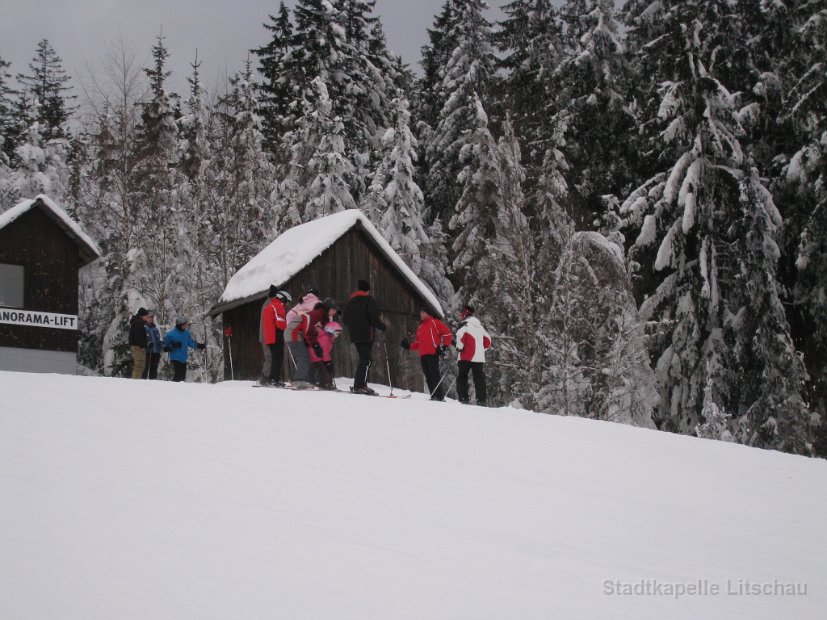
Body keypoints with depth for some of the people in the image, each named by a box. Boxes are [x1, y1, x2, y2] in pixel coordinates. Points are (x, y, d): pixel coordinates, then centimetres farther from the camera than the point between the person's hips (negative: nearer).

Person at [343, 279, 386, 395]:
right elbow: (374, 317, -15)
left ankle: (361, 384, 12)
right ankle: (359, 386, -16)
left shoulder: (350, 301, 16)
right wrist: (382, 326, 0)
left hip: (354, 335, 8)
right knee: (366, 360, -8)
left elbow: (345, 320, 19)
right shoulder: (368, 300, -6)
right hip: (367, 335, -8)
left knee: (364, 358, 16)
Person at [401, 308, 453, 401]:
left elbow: (447, 334, -1)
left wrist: (443, 347, -9)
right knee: (428, 377, 3)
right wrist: (409, 346, 13)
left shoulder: (435, 323, 5)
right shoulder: (420, 327, 26)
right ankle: (434, 396, 4)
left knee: (434, 375, -14)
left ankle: (440, 396, -15)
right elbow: (418, 343, 28)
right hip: (423, 355, 8)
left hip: (433, 354, -8)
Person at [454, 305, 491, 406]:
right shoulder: (480, 326, 19)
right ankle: (482, 400, 0)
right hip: (479, 357, 6)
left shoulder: (465, 324, -3)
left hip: (466, 357, -6)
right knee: (479, 379, 5)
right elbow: (487, 341, 21)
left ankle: (463, 398, -8)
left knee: (462, 377, 1)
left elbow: (460, 336, -20)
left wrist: (459, 347, -8)